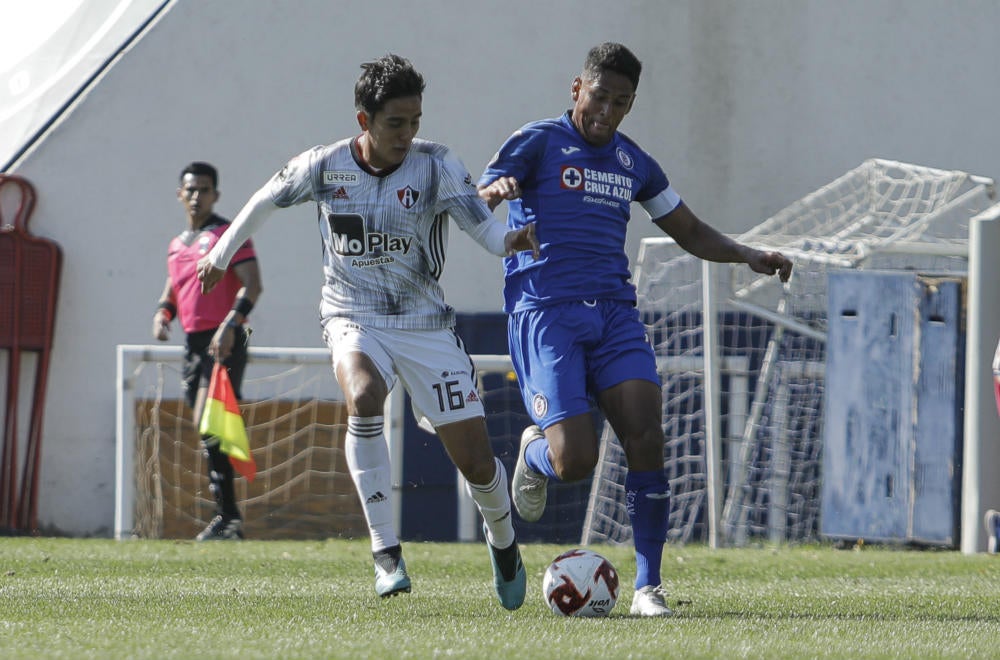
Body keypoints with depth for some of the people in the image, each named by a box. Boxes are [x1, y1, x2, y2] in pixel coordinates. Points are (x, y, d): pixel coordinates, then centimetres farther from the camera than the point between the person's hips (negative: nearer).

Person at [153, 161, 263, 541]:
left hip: (223, 343, -8)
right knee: (207, 431, 7)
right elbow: (172, 289, 29)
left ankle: (227, 518, -19)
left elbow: (251, 284, -15)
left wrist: (230, 325, -28)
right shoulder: (177, 245, 18)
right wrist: (162, 313, 5)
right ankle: (229, 518, 12)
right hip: (193, 342, 8)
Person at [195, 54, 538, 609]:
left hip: (426, 324, 0)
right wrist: (221, 254, 22)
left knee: (476, 462, -3)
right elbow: (265, 200, 11)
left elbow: (483, 227, -20)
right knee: (364, 397, -36)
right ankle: (385, 550, -28)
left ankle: (502, 542, 33)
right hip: (353, 319, 0)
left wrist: (511, 242, -43)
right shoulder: (324, 167, -8)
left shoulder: (434, 166, -12)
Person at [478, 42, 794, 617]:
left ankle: (648, 586, -8)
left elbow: (691, 232, 26)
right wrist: (496, 190, -34)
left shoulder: (633, 163, 17)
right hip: (545, 314, -5)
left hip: (614, 313, 5)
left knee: (646, 438, -15)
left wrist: (748, 256, 9)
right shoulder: (538, 144, 1)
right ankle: (533, 453, 23)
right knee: (575, 461, -16)